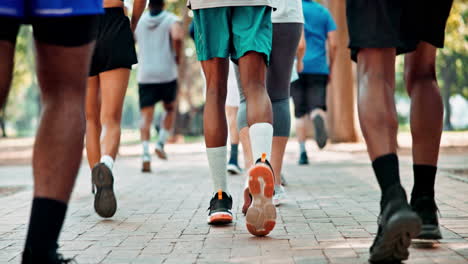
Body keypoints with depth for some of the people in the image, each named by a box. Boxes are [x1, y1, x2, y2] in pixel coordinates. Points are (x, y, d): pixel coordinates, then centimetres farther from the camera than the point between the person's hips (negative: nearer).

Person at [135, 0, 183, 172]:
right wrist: (178, 57, -4)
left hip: (145, 76, 1)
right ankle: (161, 143, 6)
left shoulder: (138, 21, 10)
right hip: (167, 74, -1)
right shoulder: (171, 20, 1)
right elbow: (177, 37, -20)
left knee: (146, 117, -1)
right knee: (170, 110, 22)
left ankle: (146, 154, -19)